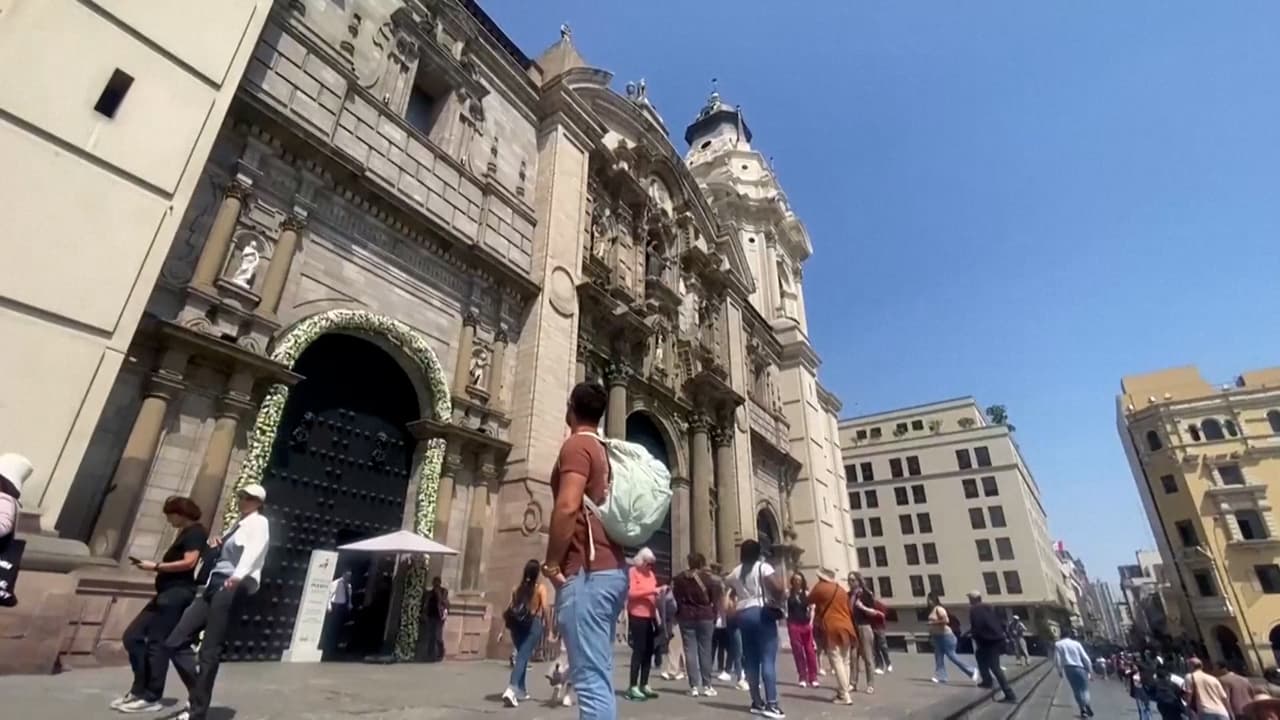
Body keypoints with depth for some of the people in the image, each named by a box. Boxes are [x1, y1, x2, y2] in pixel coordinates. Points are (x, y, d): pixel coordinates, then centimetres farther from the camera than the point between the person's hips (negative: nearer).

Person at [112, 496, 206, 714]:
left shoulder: (195, 532, -9)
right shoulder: (185, 533, 22)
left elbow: (189, 562, -20)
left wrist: (155, 567, -13)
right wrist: (156, 566, 6)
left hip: (178, 593, -10)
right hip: (168, 592, 10)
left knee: (157, 643, -6)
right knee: (132, 636, 11)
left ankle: (151, 698, 3)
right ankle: (139, 690, 20)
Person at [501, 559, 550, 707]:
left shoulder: (517, 588, 7)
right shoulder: (540, 588, -3)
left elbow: (510, 609, 4)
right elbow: (545, 609, -10)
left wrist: (505, 629, 11)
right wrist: (548, 627, -1)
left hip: (518, 624, 4)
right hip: (533, 624, -4)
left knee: (521, 656, 19)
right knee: (523, 657, -6)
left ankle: (522, 690, 26)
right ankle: (511, 689, -22)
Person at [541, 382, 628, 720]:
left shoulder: (577, 445, -8)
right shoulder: (604, 451, 18)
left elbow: (567, 507, -21)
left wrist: (552, 564, -12)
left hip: (587, 572, -9)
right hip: (611, 569, 9)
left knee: (590, 679, -7)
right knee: (599, 675, 16)